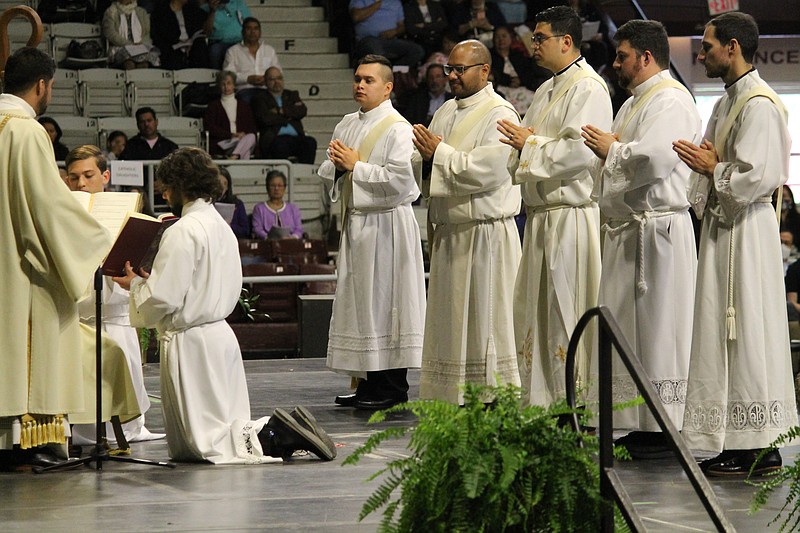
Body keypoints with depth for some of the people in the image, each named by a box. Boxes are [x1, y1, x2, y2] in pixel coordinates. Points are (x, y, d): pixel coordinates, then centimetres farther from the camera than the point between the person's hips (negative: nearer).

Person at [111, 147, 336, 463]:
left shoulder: (182, 232, -16)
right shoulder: (222, 227, 11)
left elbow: (163, 299, -19)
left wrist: (135, 284, 1)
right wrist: (149, 280, 15)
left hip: (190, 342, -9)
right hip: (220, 333, 9)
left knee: (207, 445, -3)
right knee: (229, 430, 15)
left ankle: (273, 437, -18)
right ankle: (277, 430, -3)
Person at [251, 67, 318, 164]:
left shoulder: (292, 95, 26)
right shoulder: (259, 98, 15)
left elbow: (302, 111, 6)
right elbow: (265, 118, -5)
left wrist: (280, 111, -1)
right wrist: (289, 116, 3)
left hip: (295, 137, 3)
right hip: (274, 138, -3)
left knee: (310, 142, -28)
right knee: (280, 145, -37)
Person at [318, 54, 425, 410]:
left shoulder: (397, 130, -11)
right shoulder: (346, 125, 14)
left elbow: (401, 180, -21)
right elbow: (327, 174, 20)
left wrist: (356, 166, -15)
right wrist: (337, 166, -3)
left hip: (386, 226, -8)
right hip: (354, 222, 8)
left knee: (385, 302, -5)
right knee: (358, 300, 10)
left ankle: (392, 388, 0)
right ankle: (368, 383, 16)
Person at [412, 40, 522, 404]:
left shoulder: (499, 115, -10)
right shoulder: (446, 112, 15)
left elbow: (487, 170, -22)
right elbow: (420, 167, 15)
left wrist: (440, 154, -16)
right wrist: (426, 157, -8)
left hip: (484, 233, -8)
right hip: (448, 230, 8)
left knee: (484, 318, -5)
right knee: (448, 317, 9)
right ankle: (452, 398, 13)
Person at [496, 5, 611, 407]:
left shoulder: (588, 89, -10)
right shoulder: (546, 91, 20)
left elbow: (580, 151, -22)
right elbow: (523, 150, 23)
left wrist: (530, 144, -11)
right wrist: (524, 144, 1)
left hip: (571, 217, -10)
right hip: (541, 216, 10)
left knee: (567, 313, -7)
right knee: (534, 310, 10)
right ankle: (538, 401, 14)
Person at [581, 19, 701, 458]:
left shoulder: (670, 100, -12)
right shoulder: (635, 101, 21)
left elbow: (653, 159, -25)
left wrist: (610, 150, -9)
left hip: (657, 230, -11)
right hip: (627, 230, 11)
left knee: (656, 330, -7)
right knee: (631, 329, 10)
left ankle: (663, 431, -4)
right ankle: (642, 426, 14)